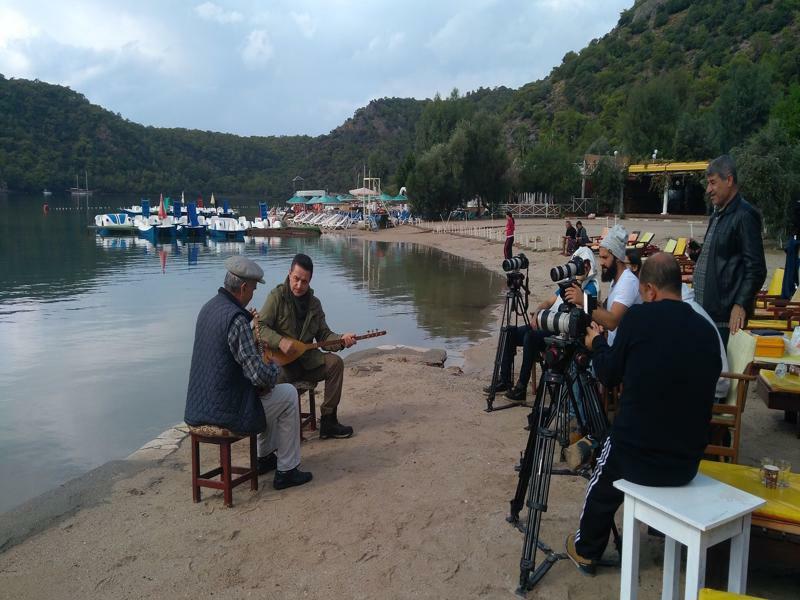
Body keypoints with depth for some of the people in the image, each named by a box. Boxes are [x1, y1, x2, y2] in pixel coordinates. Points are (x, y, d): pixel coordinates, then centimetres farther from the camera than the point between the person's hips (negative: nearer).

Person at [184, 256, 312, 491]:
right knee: (288, 394, 10)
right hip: (227, 410, -9)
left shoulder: (209, 306, 5)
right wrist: (273, 367, -5)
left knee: (267, 389, 31)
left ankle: (265, 458, 42)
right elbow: (260, 375, -26)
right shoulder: (236, 318, -24)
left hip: (200, 405, 9)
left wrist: (253, 344, 11)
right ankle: (286, 470, 16)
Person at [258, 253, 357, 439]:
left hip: (306, 360, 6)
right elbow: (260, 327, -15)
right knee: (277, 377, -37)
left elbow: (324, 335, 10)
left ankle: (328, 421, -8)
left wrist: (341, 340, -11)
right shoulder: (277, 296, -7)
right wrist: (280, 341, -30)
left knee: (335, 363, -16)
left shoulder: (314, 303, 10)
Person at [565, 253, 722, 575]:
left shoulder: (639, 317, -11)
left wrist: (597, 343, 19)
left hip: (635, 455, -4)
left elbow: (609, 375, 0)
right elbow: (705, 388, 14)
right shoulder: (707, 330, 1)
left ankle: (586, 550, 44)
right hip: (688, 464, 4)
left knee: (604, 479, 28)